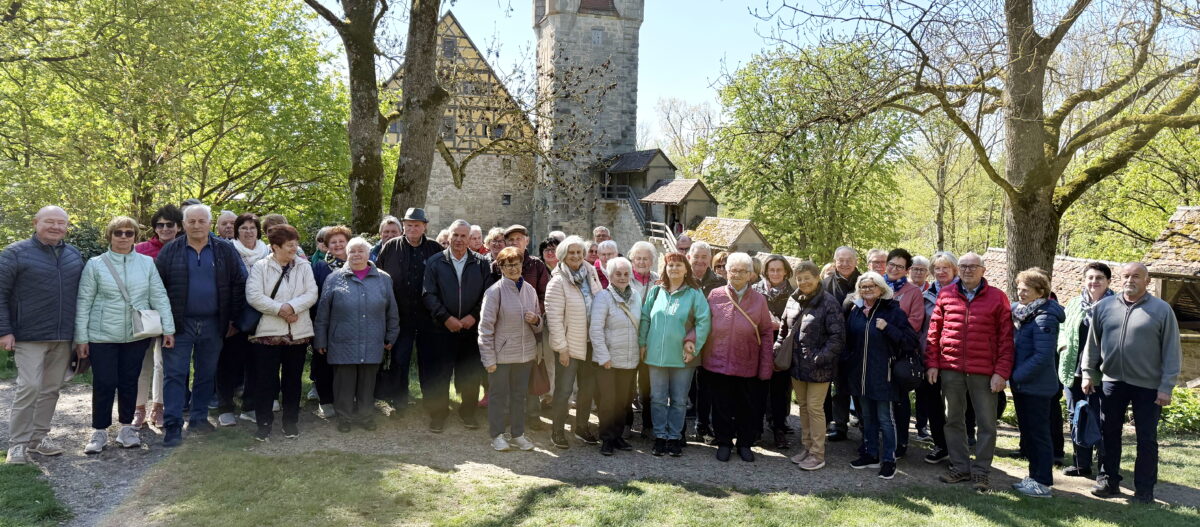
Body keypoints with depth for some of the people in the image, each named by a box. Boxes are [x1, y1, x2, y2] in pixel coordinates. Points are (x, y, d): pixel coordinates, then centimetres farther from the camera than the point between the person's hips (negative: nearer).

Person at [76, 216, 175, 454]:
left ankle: (126, 427, 22)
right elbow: (83, 302, 0)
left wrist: (168, 328, -3)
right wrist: (81, 337, -3)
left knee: (129, 381, 10)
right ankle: (99, 431, 15)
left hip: (136, 336, 2)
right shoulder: (95, 264, -1)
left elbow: (159, 297, 2)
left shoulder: (147, 263, 3)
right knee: (104, 383, 1)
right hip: (102, 336, -2)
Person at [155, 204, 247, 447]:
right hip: (179, 324, -1)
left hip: (213, 325, 1)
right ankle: (173, 426, 2)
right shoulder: (170, 251, 1)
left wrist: (233, 318, 1)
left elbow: (239, 285, 4)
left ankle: (199, 418, 24)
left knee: (206, 373, 11)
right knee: (175, 374, -2)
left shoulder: (226, 251, 2)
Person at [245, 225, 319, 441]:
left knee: (293, 380, 11)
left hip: (298, 333, 3)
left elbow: (312, 294, -3)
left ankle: (291, 422, 23)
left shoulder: (304, 267, 7)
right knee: (265, 380, 2)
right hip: (267, 332, -2)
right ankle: (263, 423, 14)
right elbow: (253, 296, -11)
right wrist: (280, 309, -16)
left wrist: (292, 307, -17)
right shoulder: (260, 267, 0)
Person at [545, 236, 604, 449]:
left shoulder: (590, 274, 2)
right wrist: (561, 347, -16)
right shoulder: (558, 281, -15)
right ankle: (557, 431, 18)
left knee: (588, 387, 16)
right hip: (569, 345, -6)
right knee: (563, 390, 2)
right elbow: (554, 317, -16)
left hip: (589, 342, 6)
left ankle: (581, 427, 34)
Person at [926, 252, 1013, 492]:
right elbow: (934, 332, 8)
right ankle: (959, 467, 23)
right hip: (951, 369, 2)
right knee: (953, 420, 11)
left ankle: (981, 471, 16)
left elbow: (1006, 337, -2)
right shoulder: (945, 295, 7)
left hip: (984, 371, -2)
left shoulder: (997, 298, 1)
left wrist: (1002, 372, -7)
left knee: (987, 423, 3)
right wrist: (932, 364, 2)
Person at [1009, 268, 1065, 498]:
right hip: (1023, 385, 9)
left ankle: (1042, 483, 8)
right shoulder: (1021, 312, 11)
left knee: (1038, 434, 0)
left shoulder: (1044, 318, -17)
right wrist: (1014, 376, 7)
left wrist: (1017, 376, -19)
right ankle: (1034, 477, 27)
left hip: (1036, 387, -9)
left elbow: (1042, 356, -23)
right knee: (1028, 432, 16)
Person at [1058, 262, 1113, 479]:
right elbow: (1063, 329, 21)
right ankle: (1082, 464, 24)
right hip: (1074, 371, 6)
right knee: (1076, 418, 12)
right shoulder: (1074, 305, 12)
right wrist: (1063, 345, 2)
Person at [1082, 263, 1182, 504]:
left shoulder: (1162, 310, -4)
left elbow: (1172, 352, -5)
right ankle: (1108, 480, 23)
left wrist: (1166, 387, -9)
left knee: (1147, 439, 5)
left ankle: (1144, 489, 16)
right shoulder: (1104, 307, 4)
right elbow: (1092, 342, 11)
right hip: (1111, 381, 3)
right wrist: (1088, 373, 7)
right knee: (1109, 435, 11)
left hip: (1148, 385, -3)